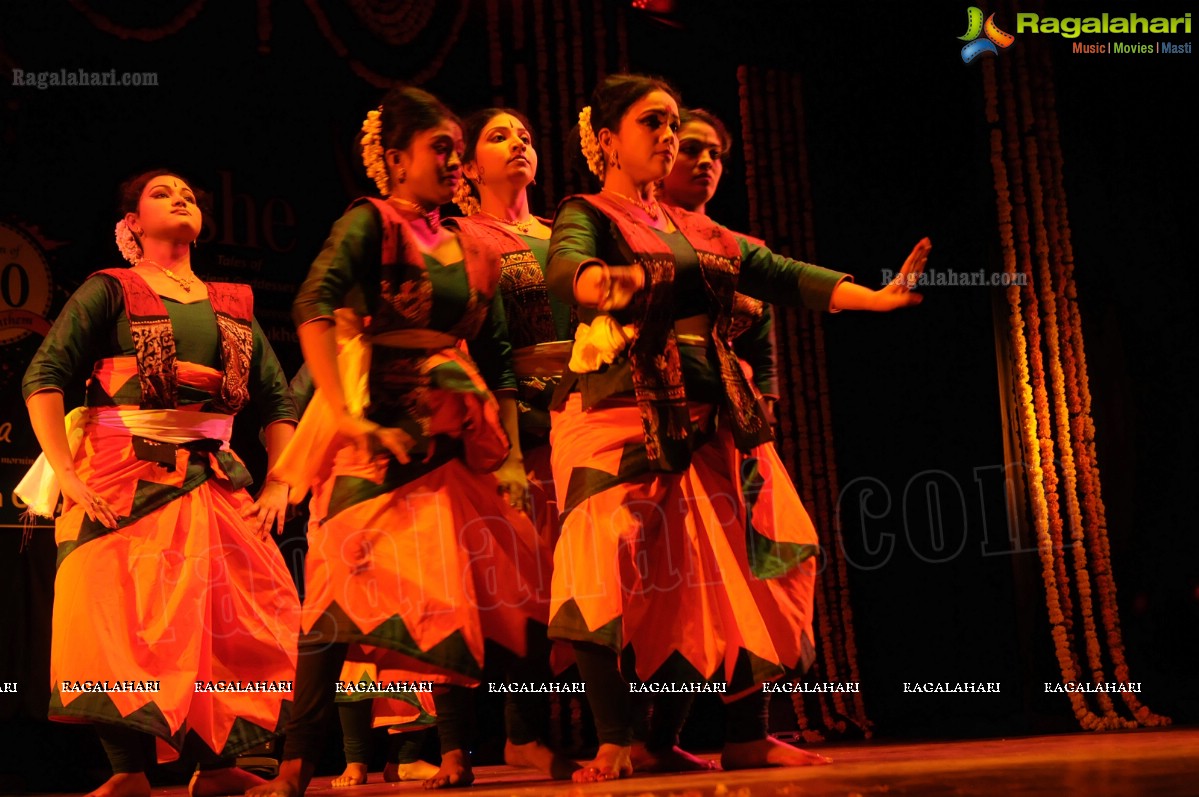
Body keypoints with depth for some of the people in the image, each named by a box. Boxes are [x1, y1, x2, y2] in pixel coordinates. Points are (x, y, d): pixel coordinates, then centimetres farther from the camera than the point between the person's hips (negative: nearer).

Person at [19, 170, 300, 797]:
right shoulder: (109, 291, 5)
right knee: (120, 616, -10)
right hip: (122, 477, -4)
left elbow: (279, 400, 17)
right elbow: (43, 377, -4)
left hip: (213, 480, 4)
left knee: (234, 619, -3)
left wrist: (279, 485, 5)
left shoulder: (232, 305, 18)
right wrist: (65, 474, -14)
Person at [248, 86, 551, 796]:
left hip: (454, 436, 6)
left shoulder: (472, 253, 17)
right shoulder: (370, 223, -1)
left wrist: (511, 454, 8)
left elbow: (499, 359, 17)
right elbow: (314, 305, -18)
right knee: (350, 581, -13)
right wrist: (342, 413, -29)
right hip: (379, 429, -6)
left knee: (463, 589, 1)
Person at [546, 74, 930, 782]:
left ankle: (746, 734, 9)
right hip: (618, 417, -5)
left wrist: (878, 298, 0)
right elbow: (567, 264, -20)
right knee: (611, 570, -16)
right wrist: (604, 283, -45)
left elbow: (780, 273, 13)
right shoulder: (588, 214, 3)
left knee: (710, 573, 4)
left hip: (698, 423, 6)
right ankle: (615, 743, -12)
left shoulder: (694, 230, 22)